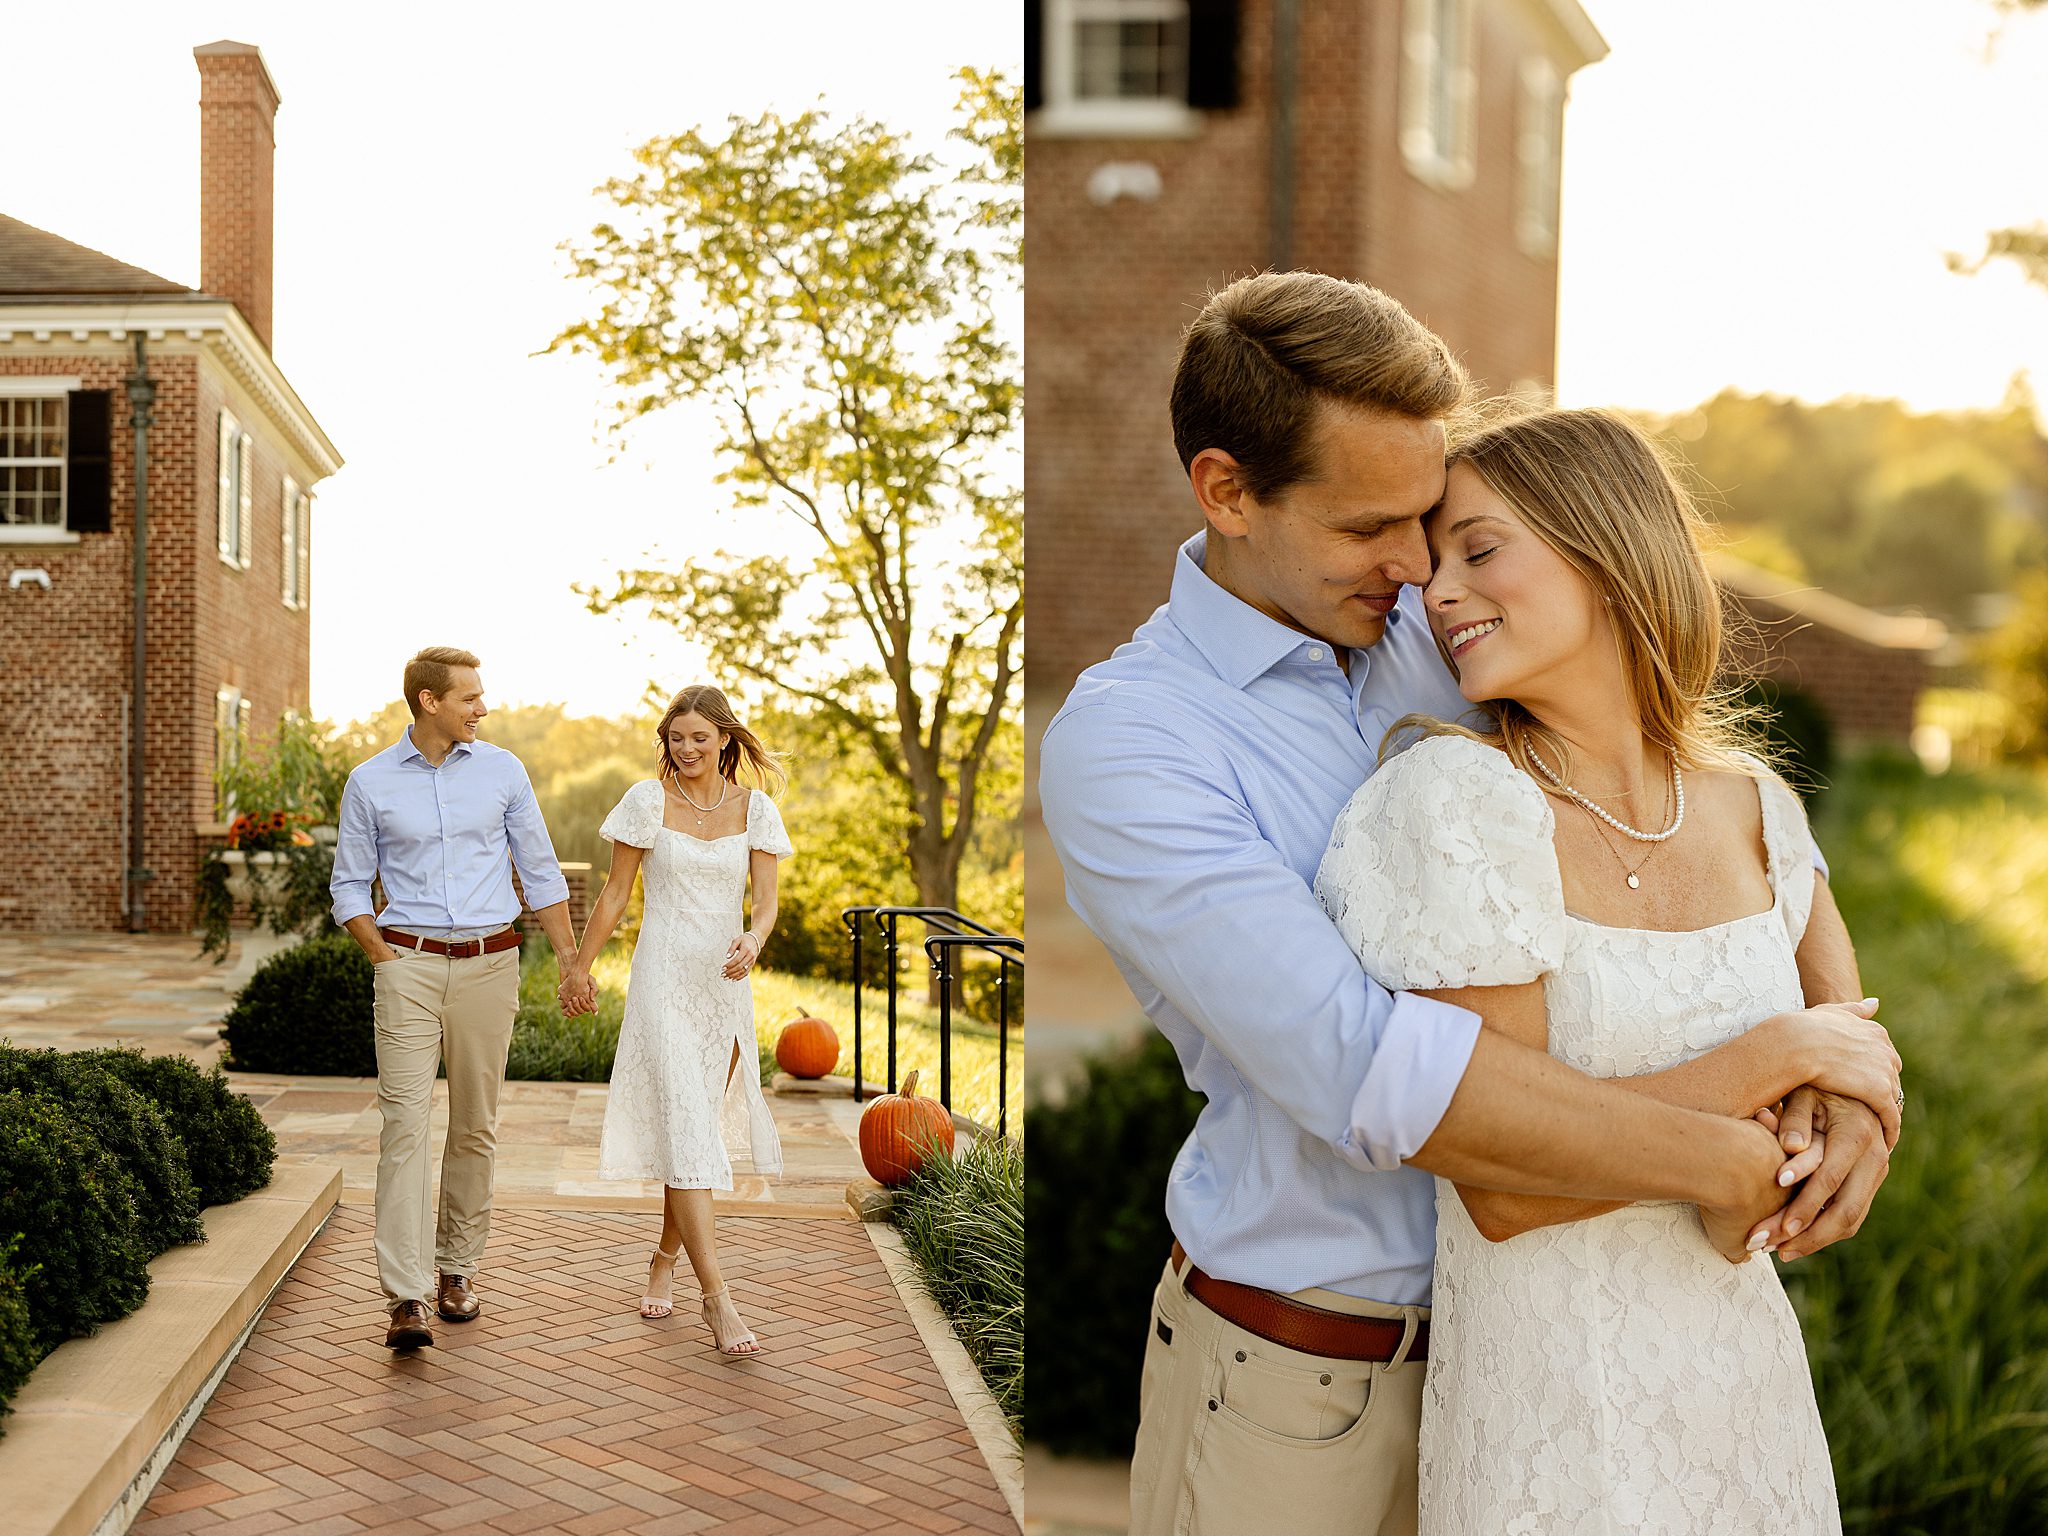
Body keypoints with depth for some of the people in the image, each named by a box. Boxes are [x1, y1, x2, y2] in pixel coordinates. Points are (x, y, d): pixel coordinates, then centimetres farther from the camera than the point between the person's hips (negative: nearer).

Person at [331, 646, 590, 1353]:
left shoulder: (502, 771, 6)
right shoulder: (371, 782, 3)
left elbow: (540, 871, 10)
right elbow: (349, 885, 9)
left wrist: (571, 959, 6)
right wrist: (384, 957, -4)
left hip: (490, 964, 2)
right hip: (409, 964, -2)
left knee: (475, 1125, 8)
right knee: (405, 1122, -10)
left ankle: (458, 1265, 23)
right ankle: (406, 1299, -13)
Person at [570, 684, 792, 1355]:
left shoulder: (755, 809, 4)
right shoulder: (648, 801, -1)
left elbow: (767, 901, 0)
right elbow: (615, 894, 5)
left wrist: (754, 940, -21)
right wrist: (580, 969, 7)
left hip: (726, 983, 3)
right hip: (663, 979, -3)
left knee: (699, 1125, 10)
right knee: (685, 1128, -12)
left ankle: (665, 1258, 29)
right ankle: (715, 1295, -16)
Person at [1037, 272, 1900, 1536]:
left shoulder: (1445, 638, -2)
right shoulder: (1121, 744, -20)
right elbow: (1368, 1071, -31)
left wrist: (1849, 1039, -14)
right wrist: (1741, 1163, -27)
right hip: (1301, 1371, -5)